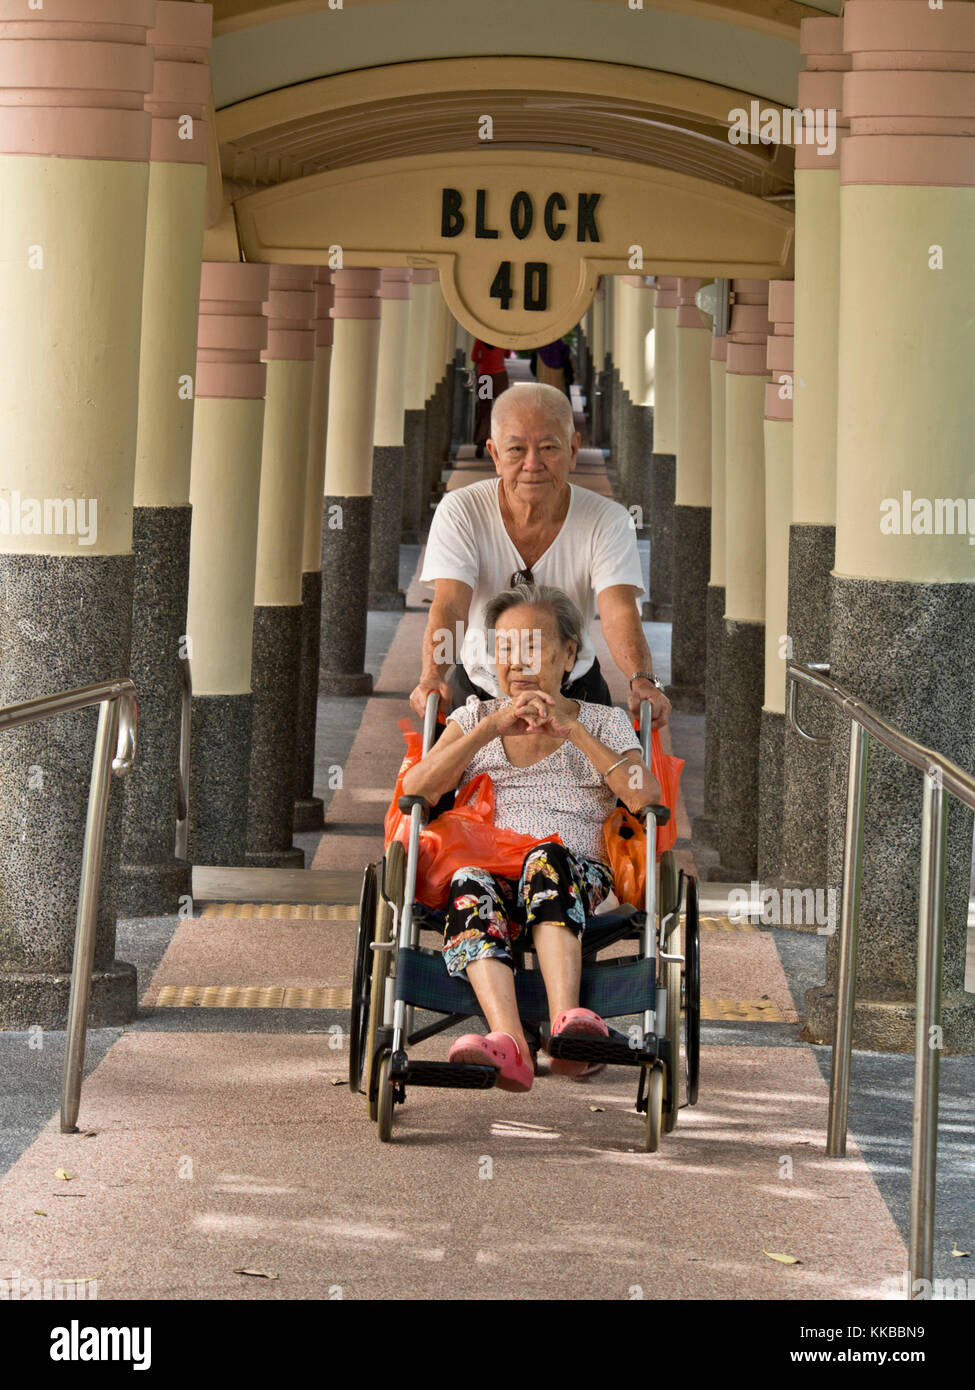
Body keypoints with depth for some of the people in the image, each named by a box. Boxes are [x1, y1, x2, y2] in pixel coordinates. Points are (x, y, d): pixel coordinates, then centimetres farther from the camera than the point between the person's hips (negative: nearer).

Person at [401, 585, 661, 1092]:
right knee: (470, 884, -35)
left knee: (548, 859, -37)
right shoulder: (476, 718, 23)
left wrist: (574, 731, -8)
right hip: (491, 864, 1)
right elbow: (415, 789, 4)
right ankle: (508, 1041, -58)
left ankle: (566, 1022, -58)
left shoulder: (604, 723, 18)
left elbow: (648, 801, -3)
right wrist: (493, 727, -5)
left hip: (581, 873, -1)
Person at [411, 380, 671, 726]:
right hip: (478, 693, 0)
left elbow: (619, 612, -24)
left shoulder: (607, 522, -11)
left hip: (575, 690, 0)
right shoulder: (459, 513, -12)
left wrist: (642, 680, -45)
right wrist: (432, 678, -44)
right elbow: (448, 606, -23)